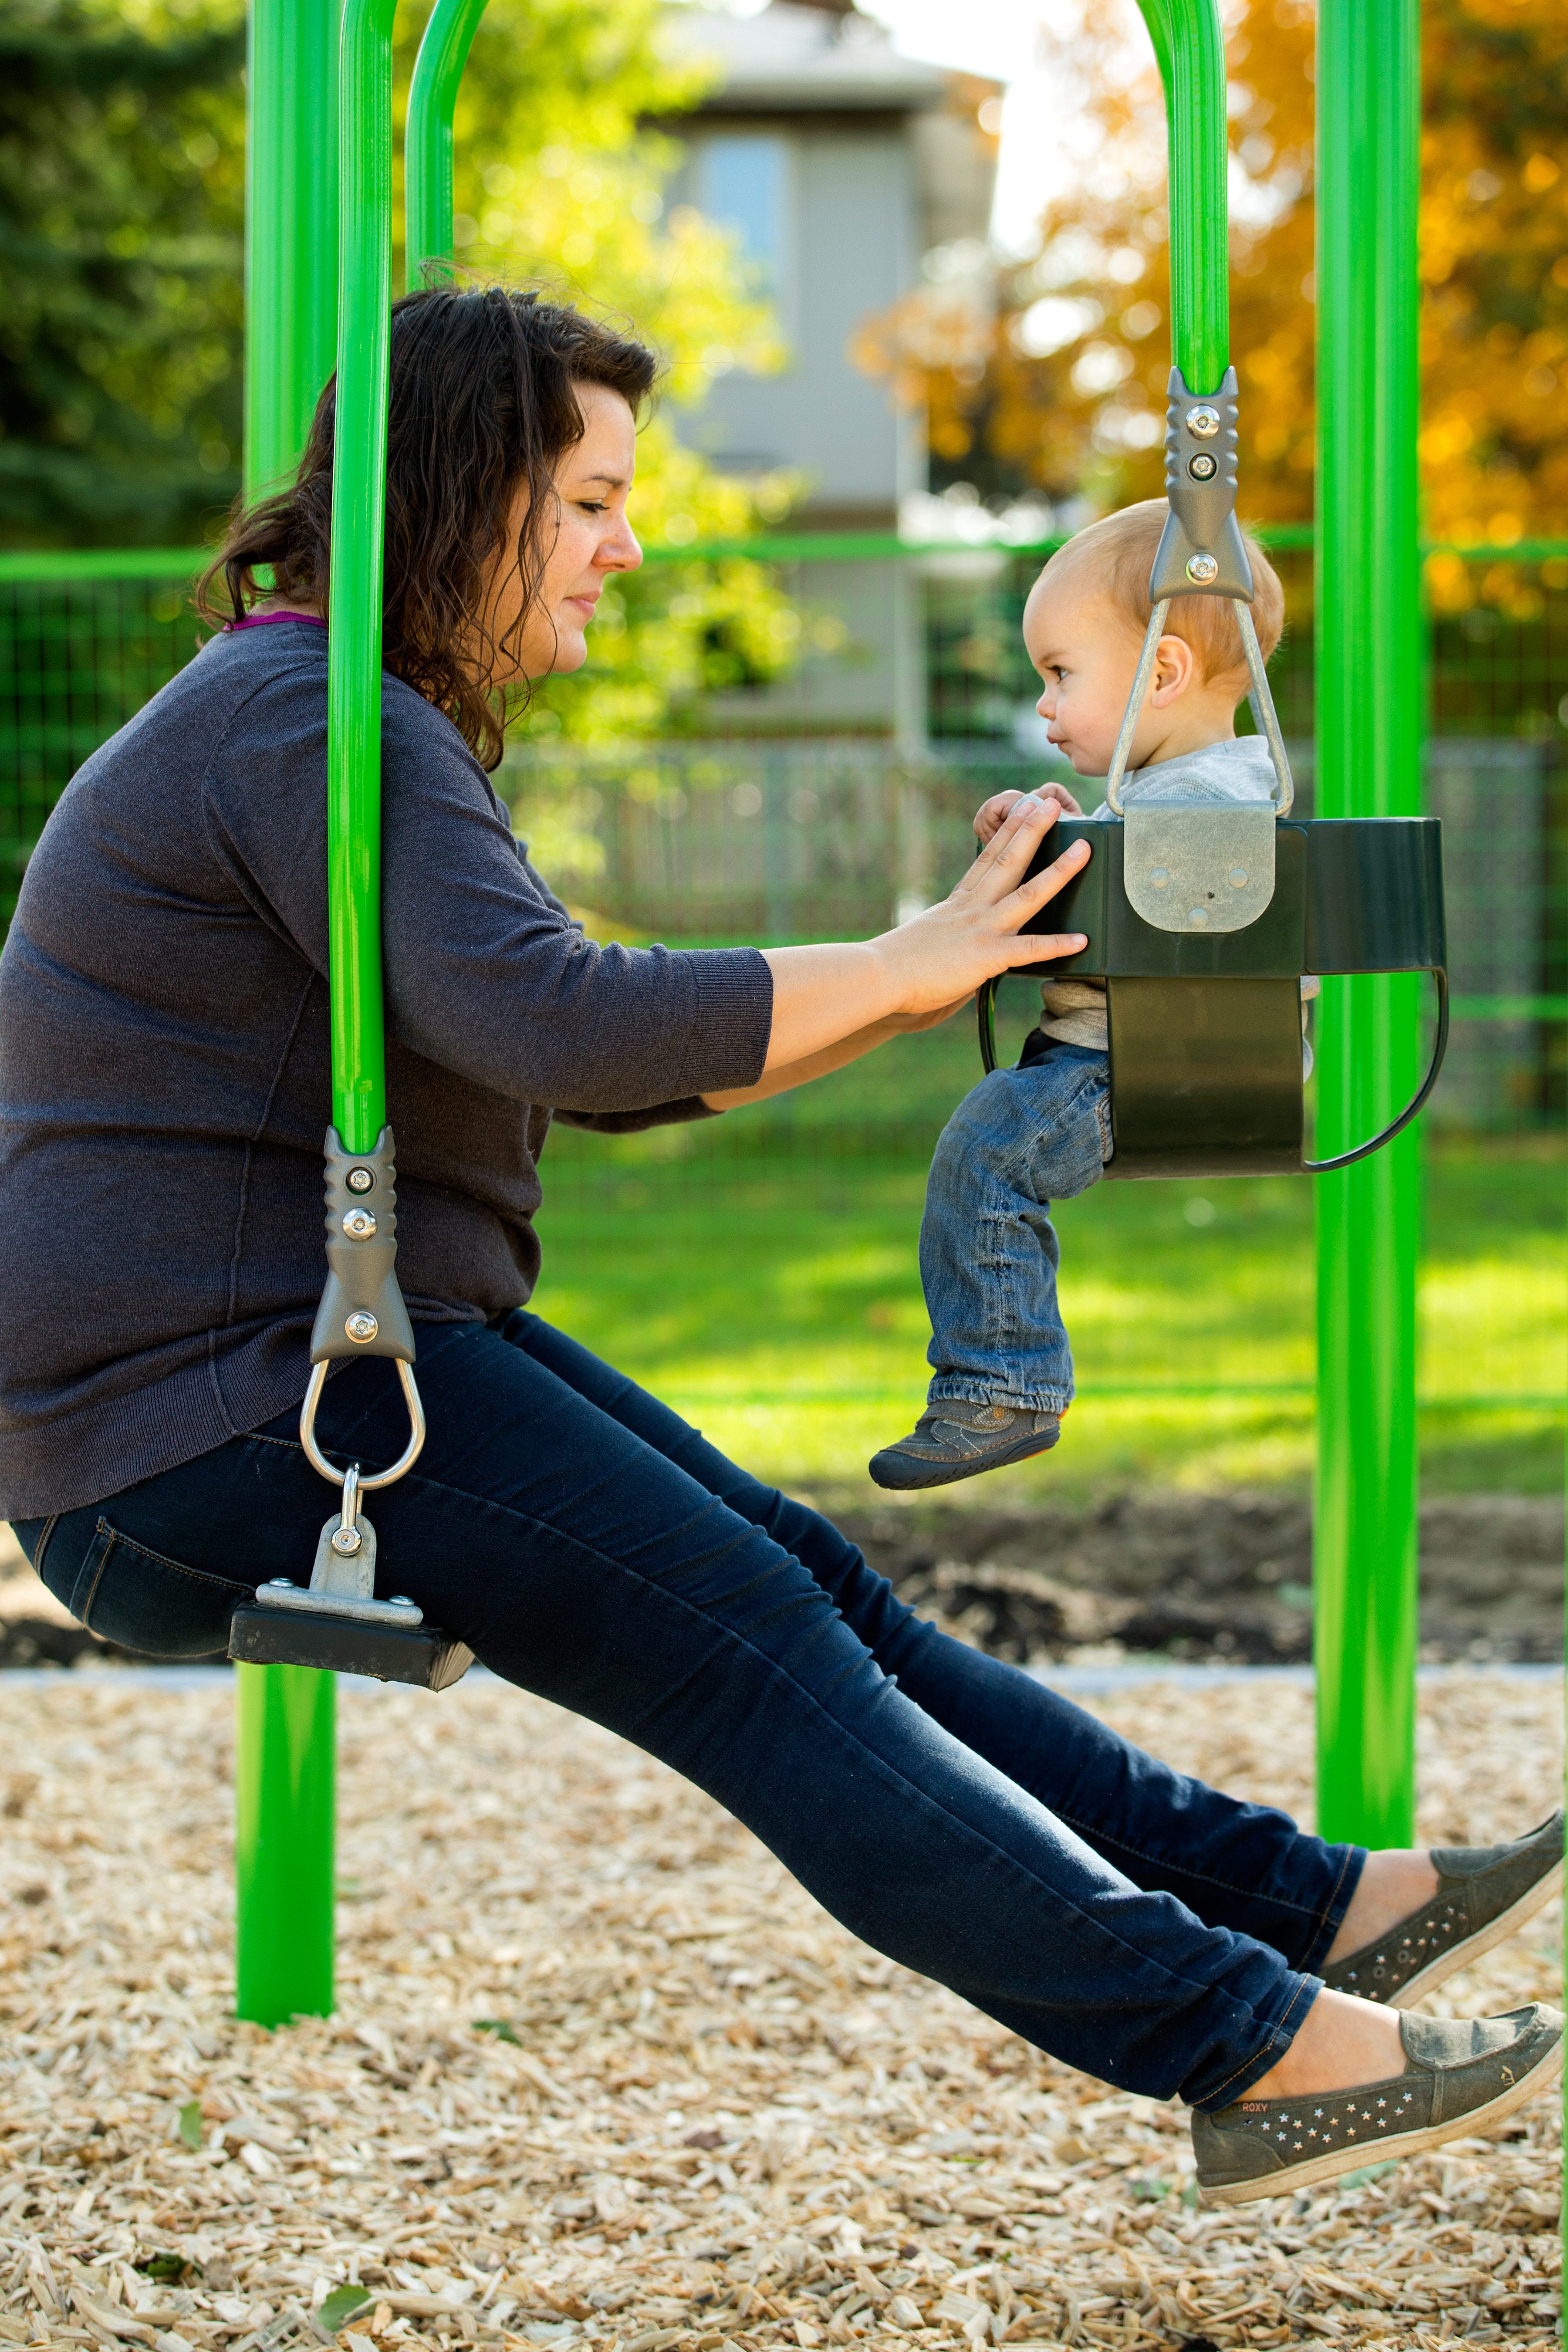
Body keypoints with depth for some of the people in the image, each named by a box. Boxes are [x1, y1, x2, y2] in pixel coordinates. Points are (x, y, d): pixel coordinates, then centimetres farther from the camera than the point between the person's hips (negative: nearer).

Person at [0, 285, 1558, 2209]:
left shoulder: (320, 719, 20)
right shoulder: (312, 730, -16)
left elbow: (618, 1077, 21)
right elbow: (553, 1029, -31)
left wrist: (933, 967, 11)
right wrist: (904, 970, -20)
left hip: (310, 1370, 10)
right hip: (218, 1422, -10)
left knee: (805, 1590, 3)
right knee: (753, 1650, -14)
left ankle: (1300, 1900, 1)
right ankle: (1251, 2047, -15)